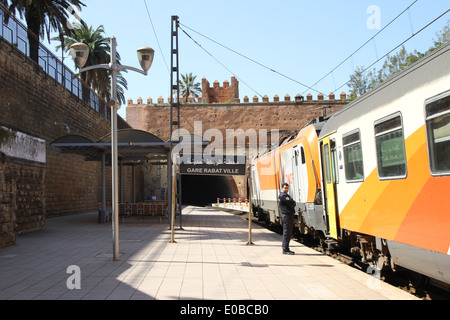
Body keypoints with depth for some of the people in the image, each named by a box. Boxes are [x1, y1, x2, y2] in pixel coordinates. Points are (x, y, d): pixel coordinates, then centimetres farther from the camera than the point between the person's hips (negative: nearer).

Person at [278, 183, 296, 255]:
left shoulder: (286, 195, 21)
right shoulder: (283, 196, -13)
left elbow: (293, 203, 15)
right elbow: (292, 203, -18)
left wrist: (291, 204, -4)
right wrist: (292, 203, 1)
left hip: (290, 215, 10)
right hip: (286, 215, -10)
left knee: (289, 233, 13)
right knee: (286, 232, -8)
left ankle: (285, 248, 19)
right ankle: (285, 250, -4)